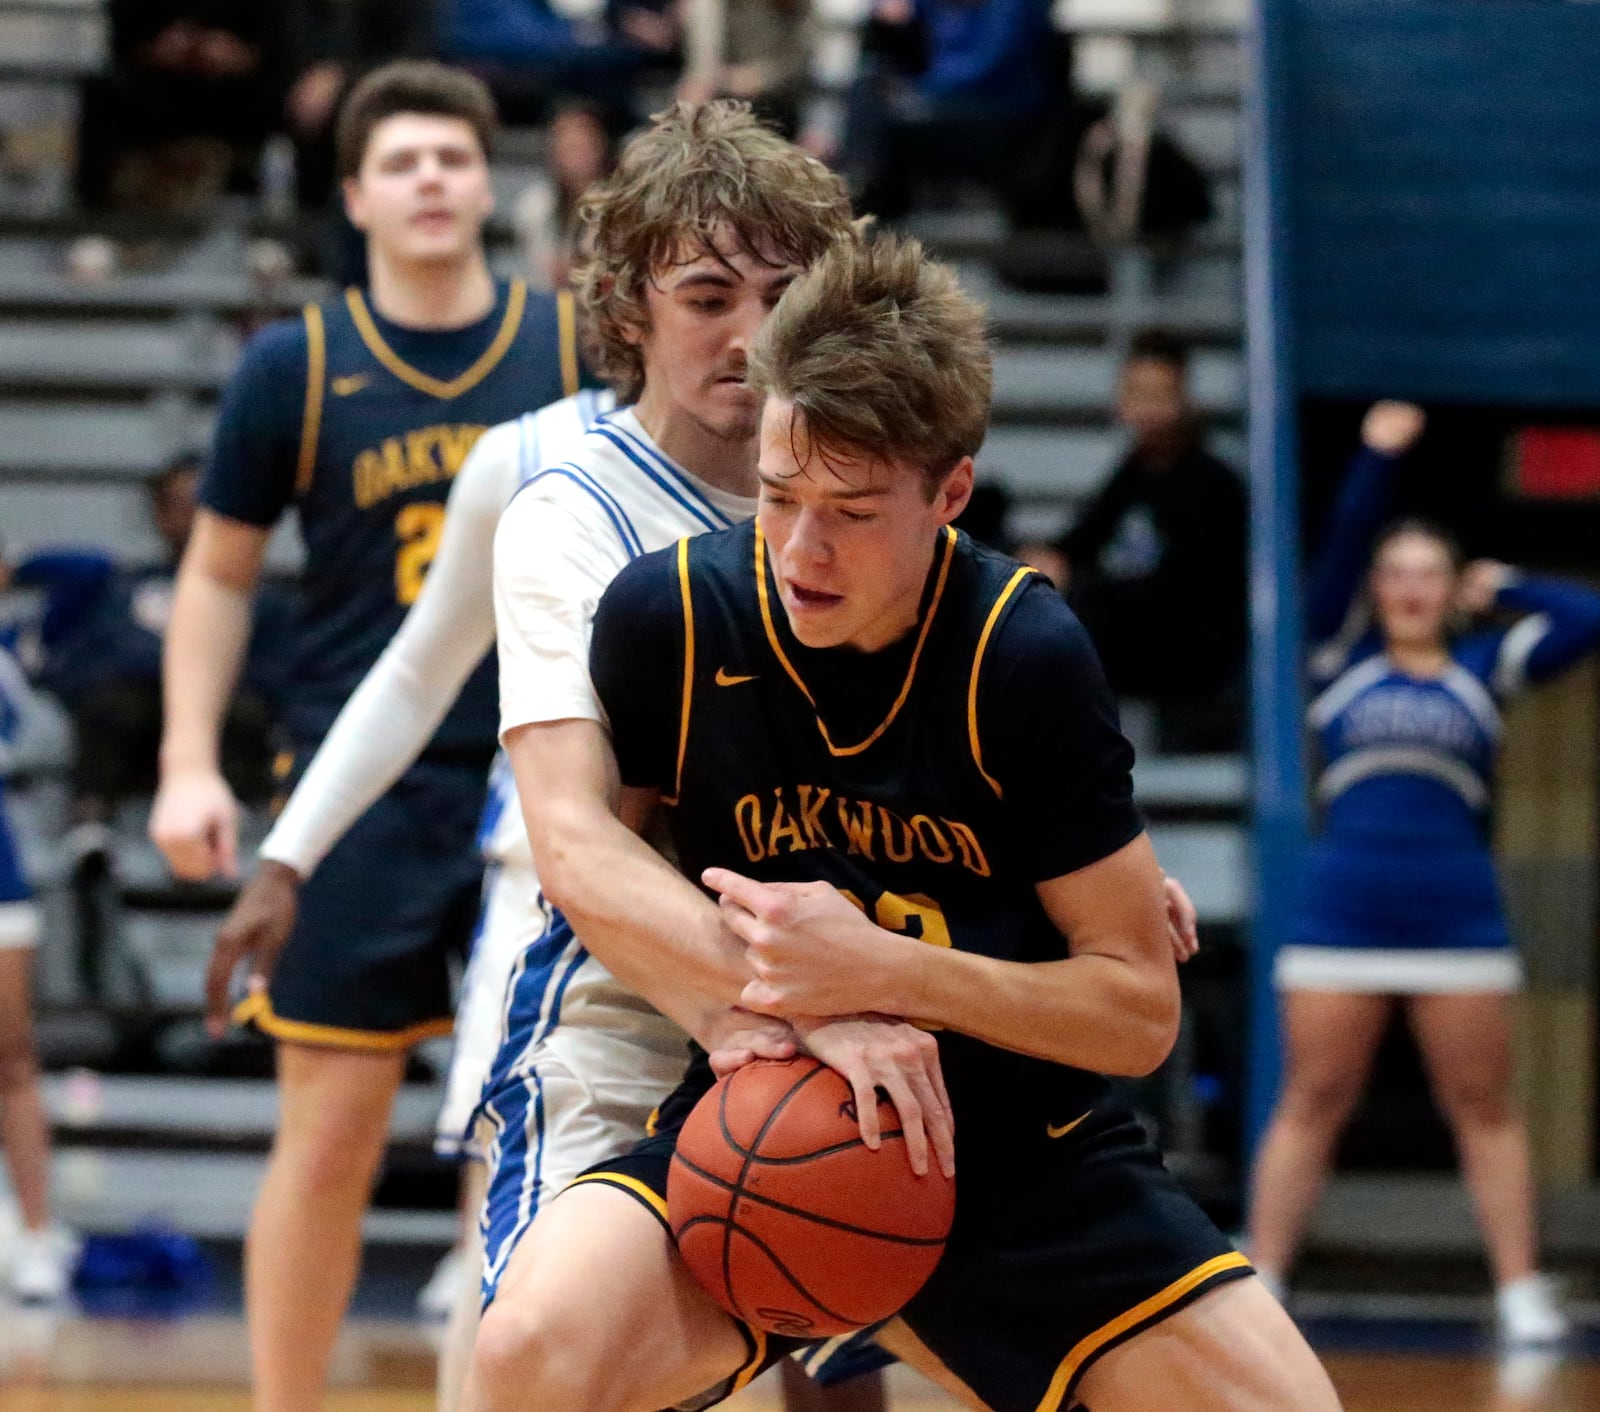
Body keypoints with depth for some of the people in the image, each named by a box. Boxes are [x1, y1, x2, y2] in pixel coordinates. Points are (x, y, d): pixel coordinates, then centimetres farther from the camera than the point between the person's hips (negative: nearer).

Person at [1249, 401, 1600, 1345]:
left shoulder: (1484, 669, 10)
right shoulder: (1346, 658, 10)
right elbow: (1343, 548, -2)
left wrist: (1504, 587, 13)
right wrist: (1379, 460, -8)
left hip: (1458, 916, 0)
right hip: (1341, 916, 0)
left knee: (1485, 1109, 4)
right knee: (1311, 1106, 1)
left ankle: (1522, 1293, 6)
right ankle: (1259, 1285, 3)